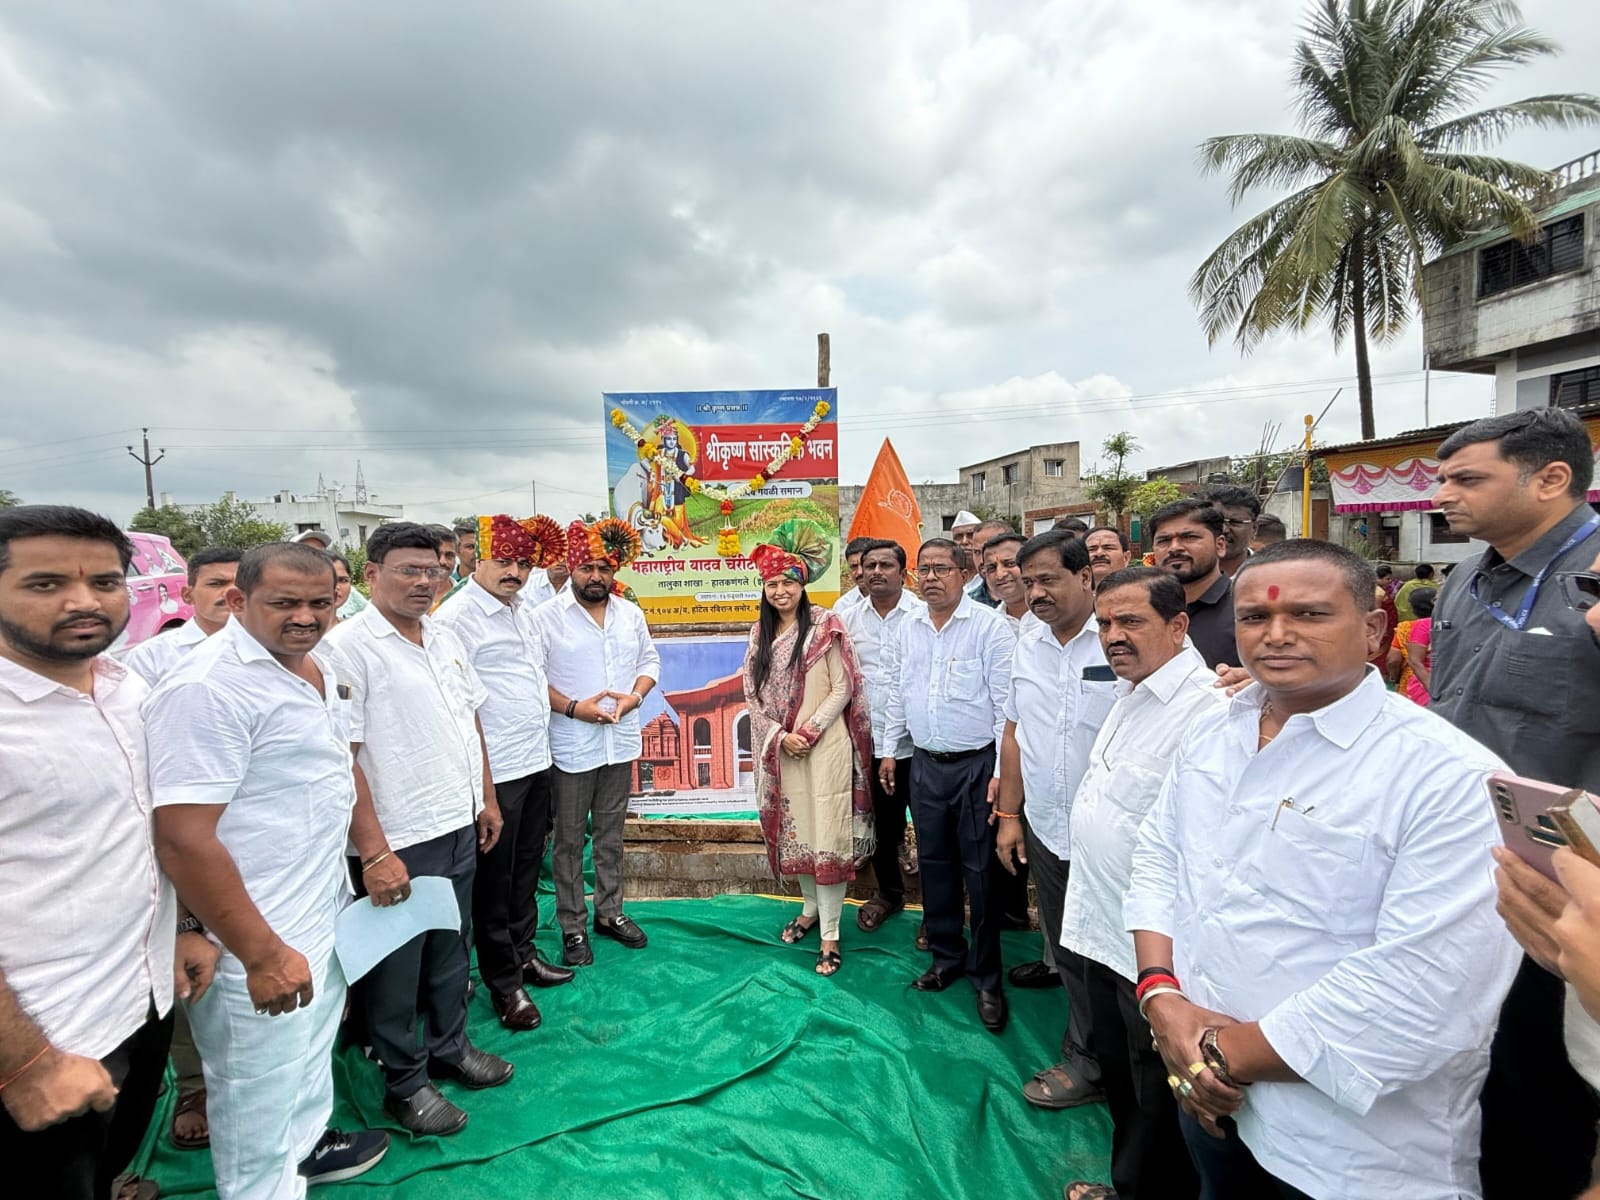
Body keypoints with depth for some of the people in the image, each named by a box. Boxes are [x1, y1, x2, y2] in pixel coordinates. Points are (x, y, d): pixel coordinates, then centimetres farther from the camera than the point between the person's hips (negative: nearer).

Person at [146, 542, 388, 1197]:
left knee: (314, 1043, 28)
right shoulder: (207, 687, -24)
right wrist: (263, 955, -23)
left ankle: (310, 1142, 51)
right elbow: (183, 841, -27)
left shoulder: (316, 665, 4)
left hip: (325, 911, 9)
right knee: (262, 1089, 12)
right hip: (260, 940, -9)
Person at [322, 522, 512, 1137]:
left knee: (450, 949, 21)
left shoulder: (446, 639, 8)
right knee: (397, 966, 11)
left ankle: (450, 1047, 41)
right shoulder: (348, 647, -16)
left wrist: (487, 798, 15)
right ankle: (405, 1082, 30)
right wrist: (374, 851, -20)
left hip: (459, 828, 7)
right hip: (397, 843, -7)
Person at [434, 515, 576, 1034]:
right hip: (494, 771, -8)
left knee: (527, 868, 20)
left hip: (537, 762, 8)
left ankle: (523, 953, 38)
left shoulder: (525, 610, 11)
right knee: (494, 878, 8)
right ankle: (503, 983, 23)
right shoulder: (455, 616, -16)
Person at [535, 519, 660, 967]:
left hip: (620, 742, 5)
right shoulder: (548, 616, -8)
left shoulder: (630, 613, 7)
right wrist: (573, 708, -18)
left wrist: (636, 695, -6)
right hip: (571, 746, -4)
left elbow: (649, 659, 12)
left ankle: (609, 912, 32)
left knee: (611, 834, 17)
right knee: (569, 840, 8)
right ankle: (572, 926, 22)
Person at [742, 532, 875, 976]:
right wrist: (780, 737, -7)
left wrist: (809, 731, -16)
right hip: (779, 750, 5)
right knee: (792, 832, 14)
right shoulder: (760, 634, 10)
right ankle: (812, 908, 34)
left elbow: (843, 689, -8)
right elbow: (753, 695, 7)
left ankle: (830, 936, 5)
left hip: (824, 747, -5)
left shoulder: (824, 625, -6)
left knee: (827, 835, -4)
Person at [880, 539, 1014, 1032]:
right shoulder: (907, 628, 6)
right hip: (925, 764, 5)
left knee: (979, 870, 3)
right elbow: (897, 693, 15)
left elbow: (1006, 703, -12)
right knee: (934, 863, 16)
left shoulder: (990, 626, -11)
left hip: (976, 765, -5)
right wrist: (888, 750, 15)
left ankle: (986, 977, 20)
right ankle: (946, 955, 34)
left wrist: (1002, 771, -14)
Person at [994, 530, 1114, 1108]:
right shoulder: (1027, 645, 6)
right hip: (1045, 831, 6)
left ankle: (1085, 1061, 31)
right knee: (1066, 952, 19)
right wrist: (1009, 814, 12)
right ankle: (1088, 1055, 38)